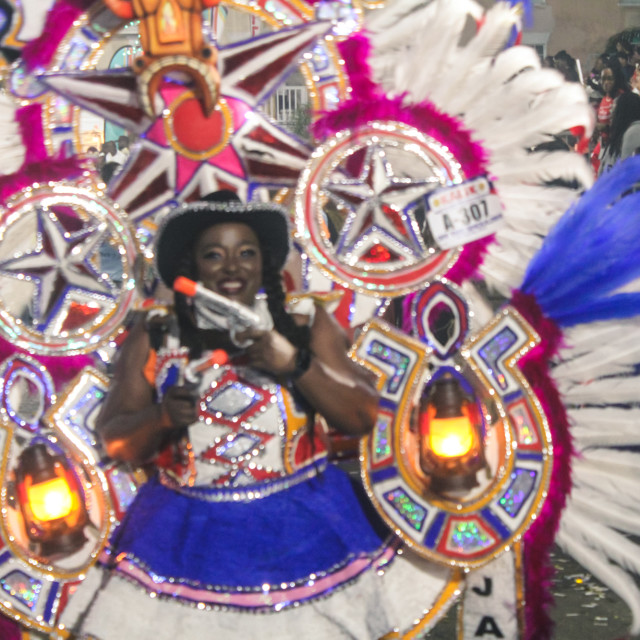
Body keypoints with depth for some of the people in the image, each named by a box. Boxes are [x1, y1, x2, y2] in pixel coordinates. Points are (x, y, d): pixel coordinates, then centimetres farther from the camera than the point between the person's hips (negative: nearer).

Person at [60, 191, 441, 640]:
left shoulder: (307, 326, 3)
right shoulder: (152, 343, 3)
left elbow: (364, 418, -1)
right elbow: (116, 443, 5)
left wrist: (296, 364, -13)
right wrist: (160, 417, -16)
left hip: (305, 527, 0)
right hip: (191, 535, 0)